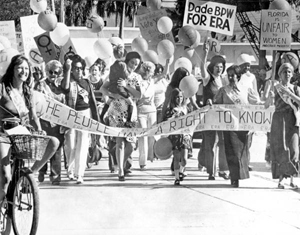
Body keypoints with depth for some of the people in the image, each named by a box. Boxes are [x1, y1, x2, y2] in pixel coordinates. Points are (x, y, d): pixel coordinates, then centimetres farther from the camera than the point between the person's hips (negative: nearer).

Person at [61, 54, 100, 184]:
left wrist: (96, 118, 12)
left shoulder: (87, 83, 12)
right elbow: (65, 87, -26)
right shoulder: (69, 82, 0)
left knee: (82, 146, -4)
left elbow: (92, 101, 15)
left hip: (85, 114, 2)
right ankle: (70, 170, 24)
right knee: (71, 145, 2)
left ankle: (79, 174, -4)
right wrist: (67, 69, -27)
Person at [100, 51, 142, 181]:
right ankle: (120, 171, -8)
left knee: (131, 142, 1)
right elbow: (102, 88, -2)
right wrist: (112, 94, -20)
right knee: (120, 141, -11)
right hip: (116, 111, -3)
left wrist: (126, 85, -20)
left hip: (130, 112, 3)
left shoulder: (137, 77, 7)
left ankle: (123, 165, 25)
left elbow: (139, 95, -7)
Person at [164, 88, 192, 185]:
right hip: (174, 136, -3)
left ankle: (181, 172, 23)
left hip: (185, 135, 3)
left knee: (184, 159, -5)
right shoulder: (170, 110, -2)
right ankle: (177, 178, 7)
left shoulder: (184, 108, 10)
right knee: (176, 158, -3)